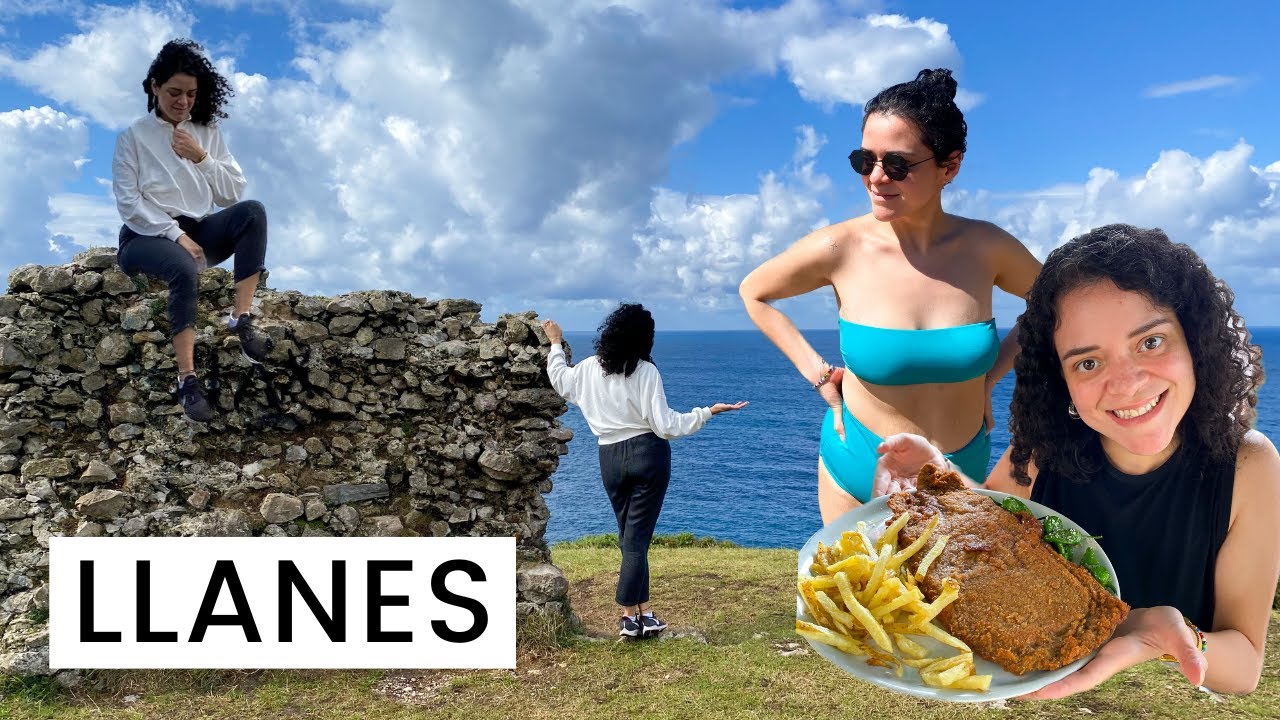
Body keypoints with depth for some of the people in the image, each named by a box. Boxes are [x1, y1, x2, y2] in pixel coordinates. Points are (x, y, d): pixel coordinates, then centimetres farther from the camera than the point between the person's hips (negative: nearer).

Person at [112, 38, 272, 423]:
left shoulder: (207, 132, 11)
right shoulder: (133, 136, 0)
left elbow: (233, 193, 5)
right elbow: (129, 203, -8)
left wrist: (201, 158, -10)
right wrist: (176, 234, -19)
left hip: (196, 232, 4)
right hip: (146, 236, -4)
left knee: (252, 211, -26)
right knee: (184, 269, -38)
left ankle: (241, 320, -30)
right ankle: (187, 379, -32)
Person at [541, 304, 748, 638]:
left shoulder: (590, 368, 1)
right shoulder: (646, 372, -11)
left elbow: (560, 381, 21)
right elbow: (665, 425, -13)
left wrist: (556, 344, 34)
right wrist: (708, 412, -8)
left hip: (611, 458, 4)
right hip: (648, 455, -4)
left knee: (629, 536, 13)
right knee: (637, 538, 0)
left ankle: (643, 612, 15)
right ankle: (629, 616, 3)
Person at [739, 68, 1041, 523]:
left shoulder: (986, 247, -13)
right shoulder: (840, 248, -18)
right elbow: (753, 293, 0)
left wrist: (990, 374, -1)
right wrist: (819, 374, -5)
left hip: (963, 470, 2)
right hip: (860, 469, -1)